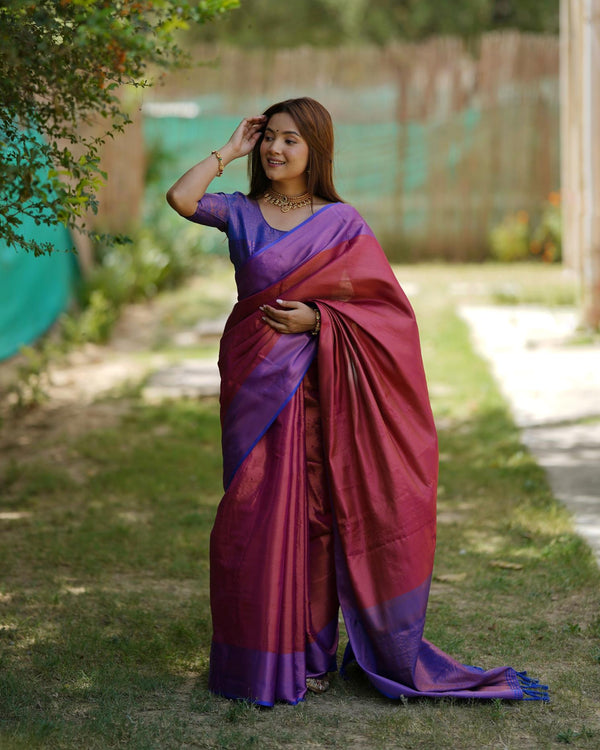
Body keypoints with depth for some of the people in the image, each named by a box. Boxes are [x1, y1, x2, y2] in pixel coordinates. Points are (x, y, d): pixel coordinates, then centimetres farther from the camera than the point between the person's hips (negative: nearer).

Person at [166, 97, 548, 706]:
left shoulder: (342, 222, 1)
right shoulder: (240, 213, 5)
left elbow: (383, 303, 0)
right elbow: (180, 198, -13)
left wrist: (317, 319, -13)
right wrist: (229, 151, -2)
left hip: (312, 382, -2)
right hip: (252, 382, 2)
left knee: (312, 511, 1)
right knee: (253, 513, 4)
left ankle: (311, 653, 12)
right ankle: (260, 653, 13)